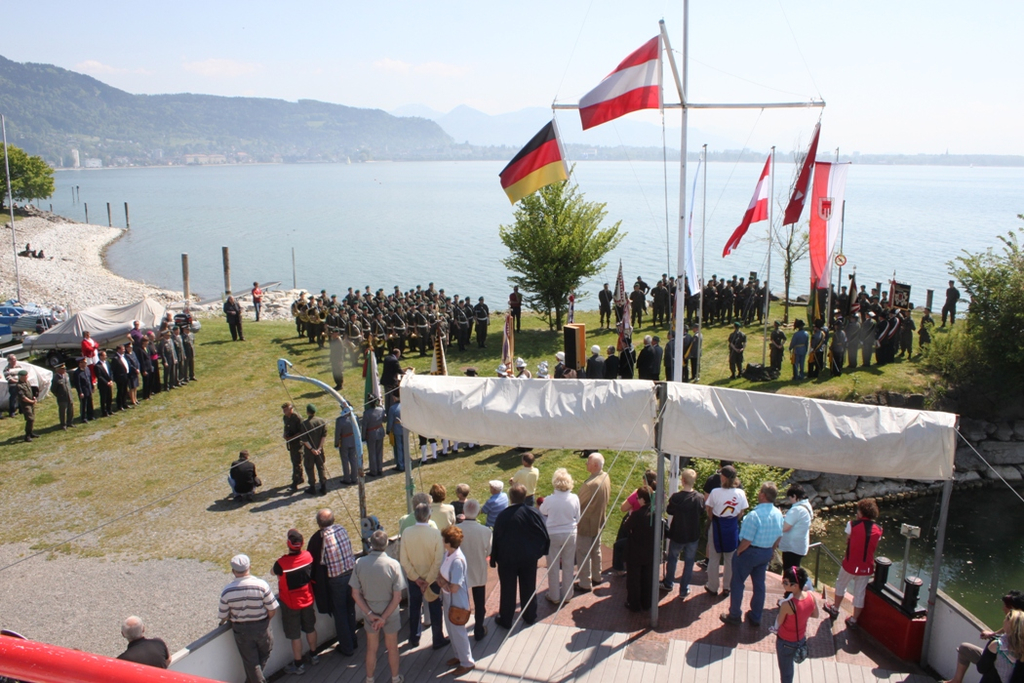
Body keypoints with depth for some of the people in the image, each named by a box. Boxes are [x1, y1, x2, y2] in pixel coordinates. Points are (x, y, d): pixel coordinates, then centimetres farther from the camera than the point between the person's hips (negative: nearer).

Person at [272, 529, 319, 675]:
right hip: (307, 600, 5)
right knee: (310, 629, 23)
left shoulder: (281, 563, -30)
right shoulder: (308, 556, -15)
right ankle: (313, 656, 41)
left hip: (290, 604, -5)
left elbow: (273, 571, -7)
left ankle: (298, 665, 26)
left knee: (295, 636, 11)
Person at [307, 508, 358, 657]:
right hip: (351, 573, 5)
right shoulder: (341, 529, -3)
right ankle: (353, 641, 37)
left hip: (335, 579, -5)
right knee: (350, 609, 22)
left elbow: (312, 560, -6)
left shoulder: (318, 538, -17)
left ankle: (346, 647, 23)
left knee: (340, 614, 12)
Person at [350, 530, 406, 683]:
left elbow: (355, 594, -12)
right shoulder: (393, 564, -22)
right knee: (392, 648, 20)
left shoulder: (360, 563, -17)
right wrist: (384, 617, -14)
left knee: (371, 649, 22)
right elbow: (397, 597, -20)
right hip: (390, 614, -1)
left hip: (370, 614, 2)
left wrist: (369, 613, -10)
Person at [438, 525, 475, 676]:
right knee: (451, 629, 23)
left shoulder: (457, 561, -32)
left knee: (458, 631, 9)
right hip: (448, 599, 9)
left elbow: (454, 588, -28)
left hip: (457, 601, -9)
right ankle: (460, 656, 43)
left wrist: (442, 582, -13)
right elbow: (440, 573, 7)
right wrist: (442, 582, -12)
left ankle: (467, 663, 27)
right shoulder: (447, 554, -5)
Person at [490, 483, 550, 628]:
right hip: (529, 558, 2)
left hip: (507, 559, -2)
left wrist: (494, 559, 2)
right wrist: (542, 550, 12)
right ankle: (530, 616, 31)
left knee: (507, 590, 10)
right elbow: (544, 535, -4)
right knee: (529, 588, 18)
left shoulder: (503, 515, -17)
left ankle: (505, 620, 20)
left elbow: (496, 539, -10)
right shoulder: (534, 513, -12)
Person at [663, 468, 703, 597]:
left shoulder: (676, 497, -21)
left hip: (677, 534, -1)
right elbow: (702, 511, 4)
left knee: (672, 558, 21)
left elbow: (669, 510, -4)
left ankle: (668, 583, 36)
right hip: (693, 535, 1)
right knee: (689, 562, 14)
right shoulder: (700, 498, -15)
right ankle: (684, 590, 20)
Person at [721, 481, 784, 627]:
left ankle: (734, 616, 21)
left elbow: (747, 540, -25)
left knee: (737, 583, 11)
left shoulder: (754, 515, -29)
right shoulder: (778, 514, -5)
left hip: (751, 552, -7)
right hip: (767, 553, 7)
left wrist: (738, 552, -9)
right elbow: (779, 536, 7)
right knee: (759, 584, 18)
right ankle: (756, 617, 29)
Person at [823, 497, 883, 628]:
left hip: (850, 564, -2)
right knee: (860, 594, 14)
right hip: (866, 567, 3)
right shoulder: (878, 530, -4)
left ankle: (835, 609, 37)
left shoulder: (853, 524, -15)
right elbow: (874, 546, 3)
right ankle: (854, 620, 24)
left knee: (840, 585, 23)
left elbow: (847, 541, -4)